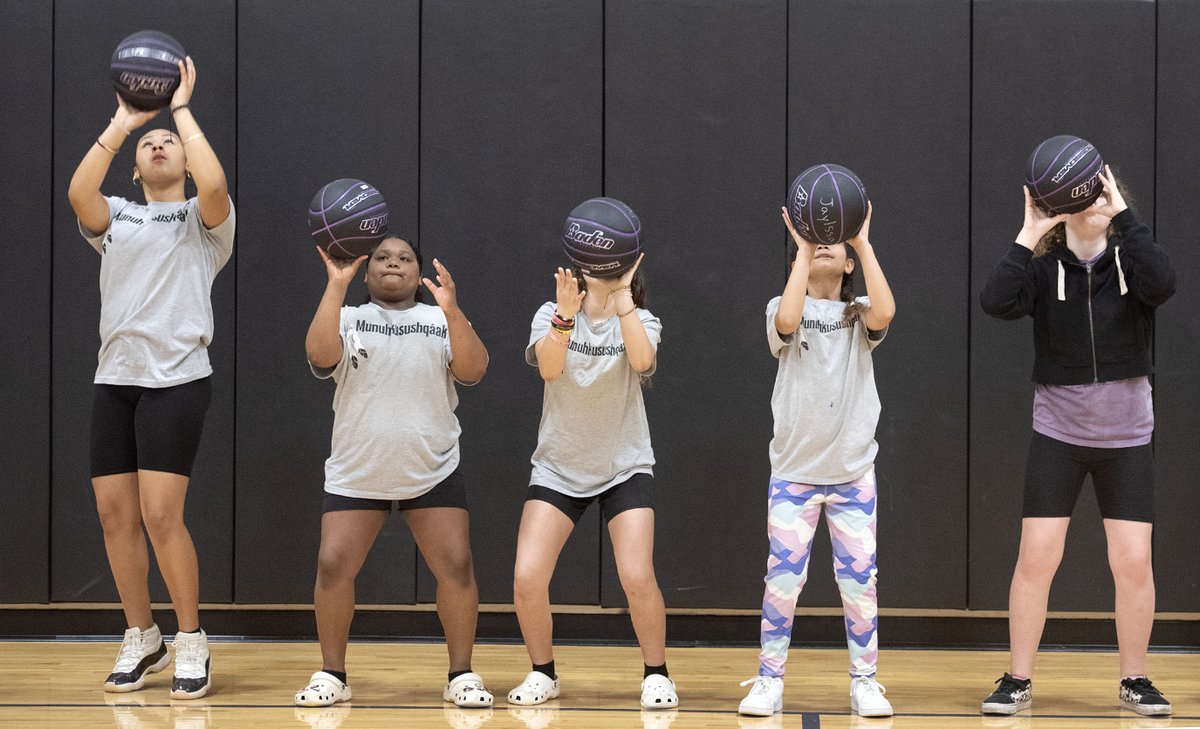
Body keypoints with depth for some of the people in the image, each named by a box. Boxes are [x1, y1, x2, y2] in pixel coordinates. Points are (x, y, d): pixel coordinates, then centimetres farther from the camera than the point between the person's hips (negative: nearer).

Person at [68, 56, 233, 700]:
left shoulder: (204, 219, 7)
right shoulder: (115, 219, 16)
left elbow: (214, 183, -17)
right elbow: (78, 192, -7)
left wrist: (181, 110, -6)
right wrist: (123, 121, -2)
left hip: (176, 379, -4)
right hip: (114, 379, 4)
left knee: (160, 513, -12)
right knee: (115, 514, 3)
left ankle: (191, 641, 2)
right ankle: (141, 639, 19)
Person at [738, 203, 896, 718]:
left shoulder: (858, 314, 5)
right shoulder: (784, 309, 2)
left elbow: (884, 312, -20)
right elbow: (788, 321, -24)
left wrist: (864, 245, -16)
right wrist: (803, 252, -18)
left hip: (854, 472, 1)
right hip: (794, 469, -1)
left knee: (860, 580, 1)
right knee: (783, 578, -3)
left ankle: (864, 682, 12)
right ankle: (769, 681, 7)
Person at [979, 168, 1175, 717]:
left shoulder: (1129, 260, -4)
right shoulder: (1044, 269, -5)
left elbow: (1161, 285, -27)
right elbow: (995, 302, -24)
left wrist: (1123, 215, -27)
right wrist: (1029, 234, -24)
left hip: (1126, 439, 1)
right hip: (1057, 437, -1)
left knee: (1133, 562, -1)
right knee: (1035, 558, -3)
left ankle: (1134, 681, 16)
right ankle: (1018, 682, 9)